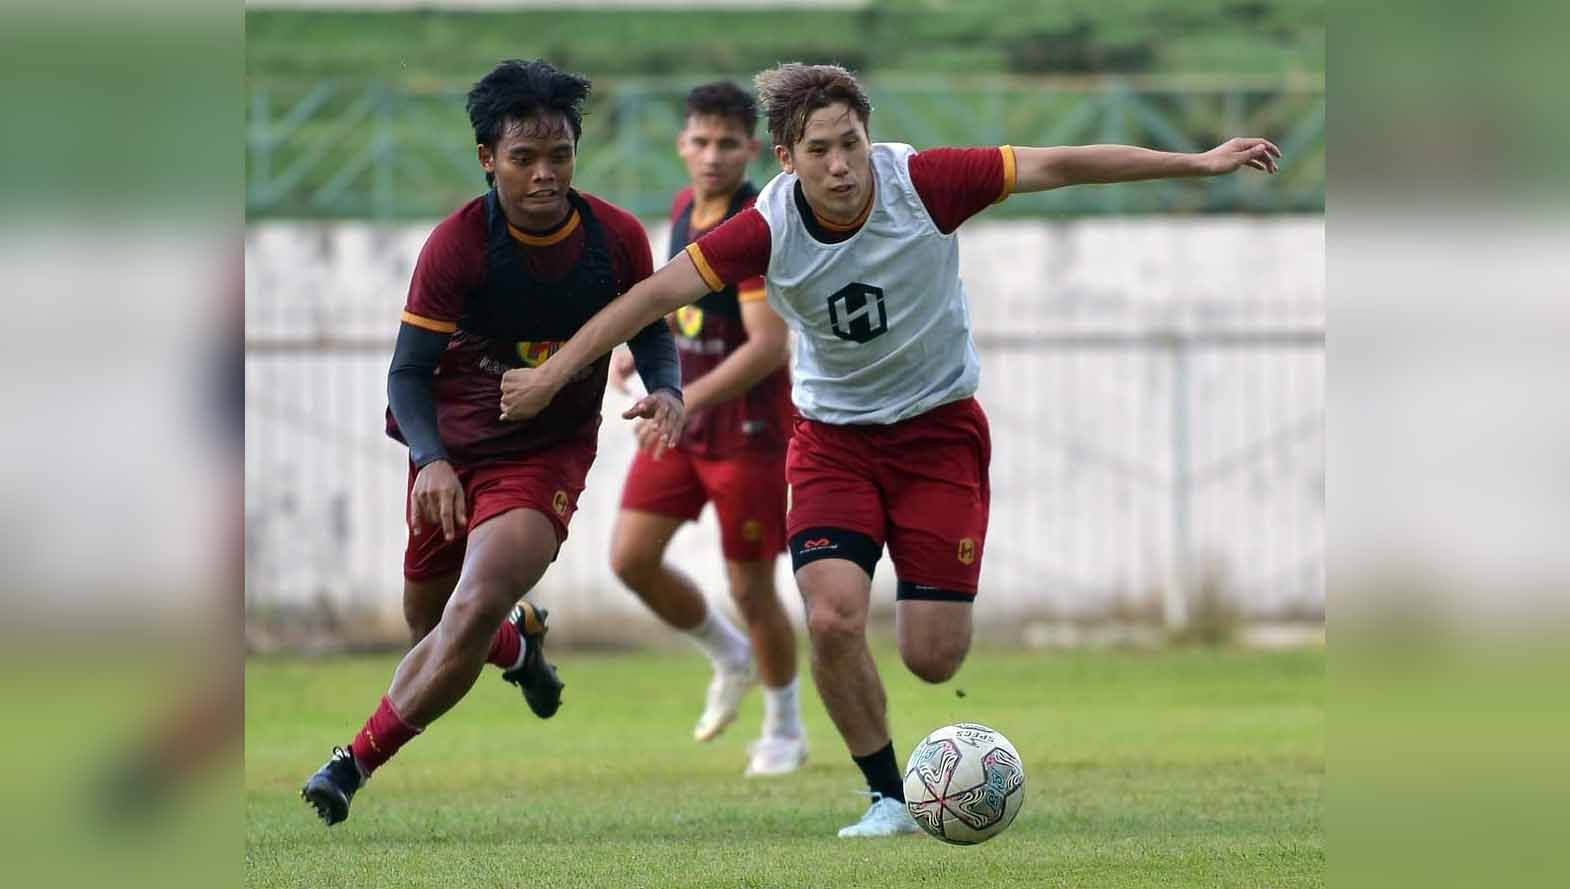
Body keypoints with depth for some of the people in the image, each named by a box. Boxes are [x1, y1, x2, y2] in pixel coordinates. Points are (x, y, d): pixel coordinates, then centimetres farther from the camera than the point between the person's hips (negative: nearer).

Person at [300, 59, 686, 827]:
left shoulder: (617, 238, -11)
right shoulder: (456, 244, -17)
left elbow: (651, 330, 8)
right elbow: (409, 372, -15)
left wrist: (665, 389, -15)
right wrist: (431, 460, -34)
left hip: (547, 454, -1)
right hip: (452, 451, 1)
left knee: (476, 609, -25)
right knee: (430, 629, 17)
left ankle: (355, 764, -18)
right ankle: (520, 642, 54)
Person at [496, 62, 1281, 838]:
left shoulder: (921, 182, -20)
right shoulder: (770, 227, -18)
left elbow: (1054, 166, -16)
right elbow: (660, 291, -16)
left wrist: (1196, 164, -14)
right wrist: (553, 373, -19)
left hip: (938, 425, -1)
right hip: (833, 438, 1)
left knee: (932, 660, -5)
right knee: (831, 620, -22)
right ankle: (889, 799, -1)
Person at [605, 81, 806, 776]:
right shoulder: (686, 209, 5)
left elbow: (768, 346, -28)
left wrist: (688, 399, -37)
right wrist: (643, 347, 10)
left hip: (747, 433, -7)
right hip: (680, 423, 7)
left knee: (751, 590, 1)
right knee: (630, 558, -4)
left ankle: (786, 731, 23)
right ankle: (729, 659, 22)